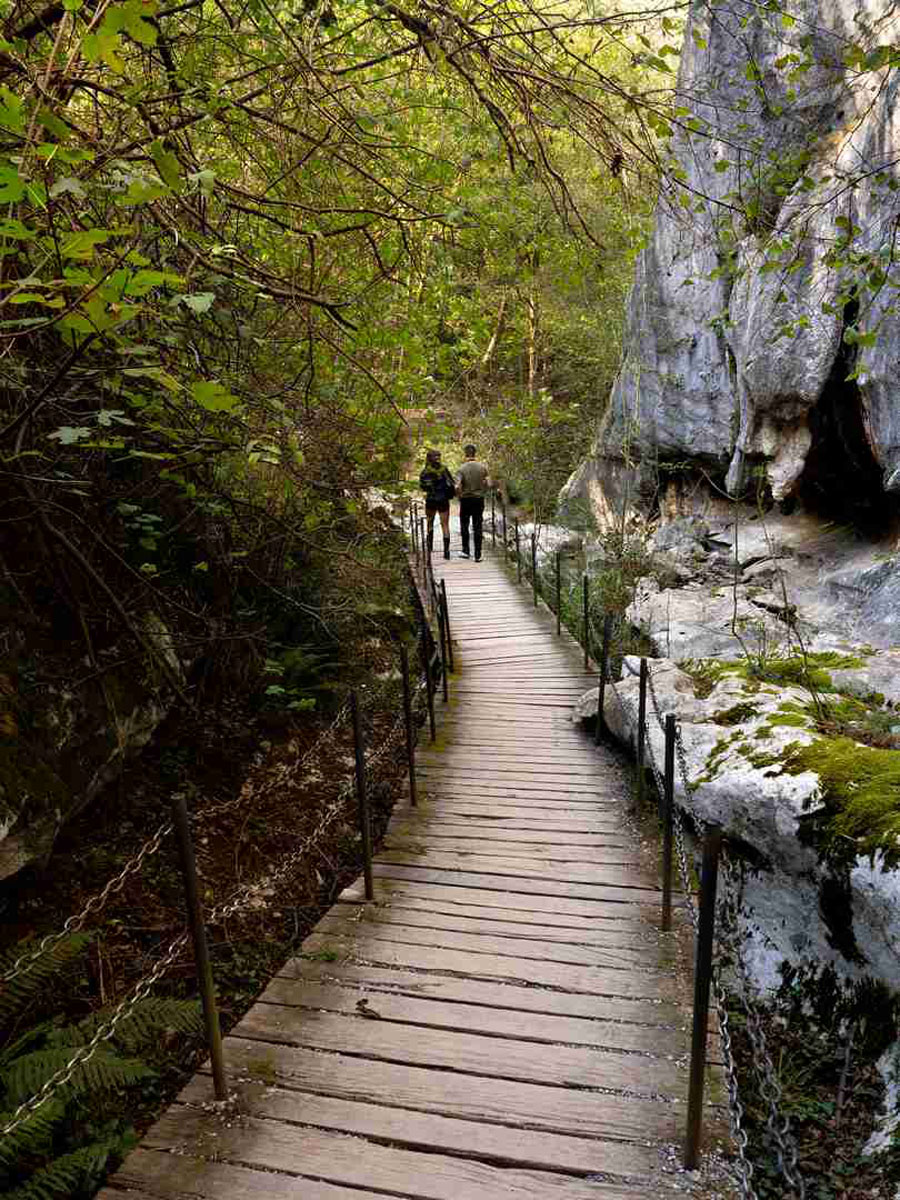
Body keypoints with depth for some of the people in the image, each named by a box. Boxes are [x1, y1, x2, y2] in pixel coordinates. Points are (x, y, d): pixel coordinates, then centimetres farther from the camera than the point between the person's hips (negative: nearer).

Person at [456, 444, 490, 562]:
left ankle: (466, 551, 19)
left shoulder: (462, 468, -11)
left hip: (466, 499, -1)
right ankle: (478, 555, 5)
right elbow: (488, 484, -5)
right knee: (478, 527, 5)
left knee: (464, 525, 16)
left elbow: (458, 486, -15)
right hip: (479, 499, 1)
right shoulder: (482, 467, -5)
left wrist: (460, 496, 3)